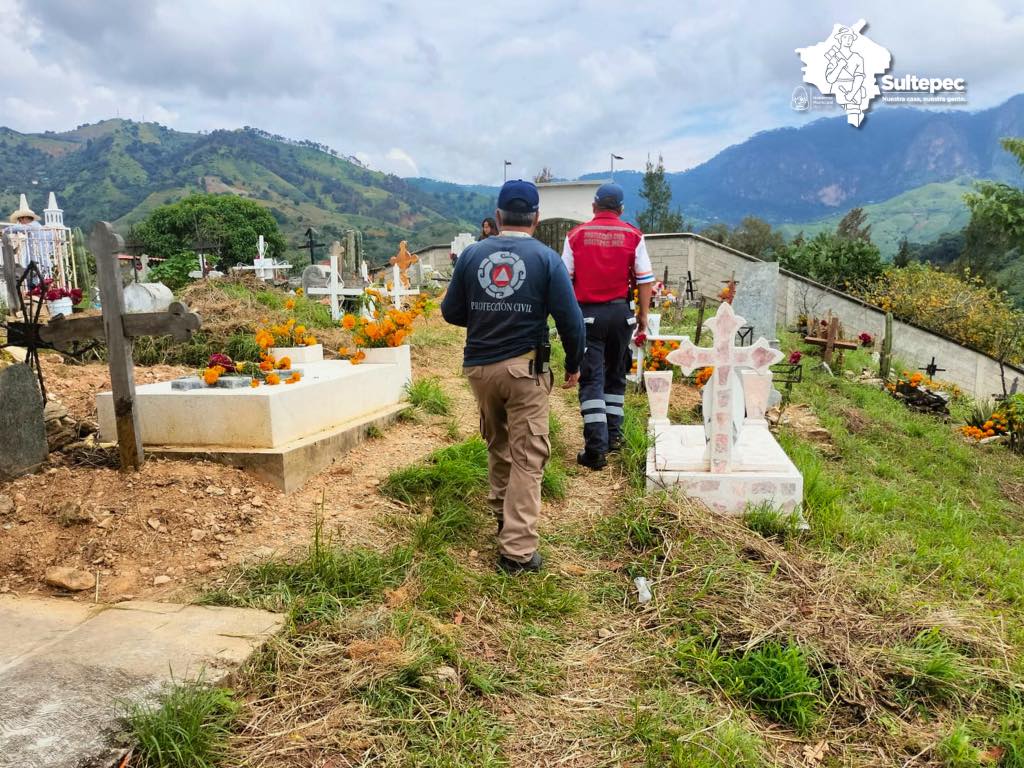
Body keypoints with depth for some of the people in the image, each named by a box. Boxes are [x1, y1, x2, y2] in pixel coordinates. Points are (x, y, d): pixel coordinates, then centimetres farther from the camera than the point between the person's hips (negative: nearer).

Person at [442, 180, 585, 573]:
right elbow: (570, 319, -8)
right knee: (527, 457, 3)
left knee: (497, 444, 24)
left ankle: (502, 512, 42)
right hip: (524, 368, -3)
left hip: (479, 367, 4)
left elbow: (450, 311, 6)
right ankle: (517, 549, 2)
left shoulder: (471, 254, 2)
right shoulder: (546, 258, -5)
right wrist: (574, 364, 7)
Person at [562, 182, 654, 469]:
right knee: (615, 375, 18)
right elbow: (645, 279, -1)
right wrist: (643, 315, 6)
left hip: (588, 314, -1)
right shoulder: (633, 236, 1)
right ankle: (613, 435, 25)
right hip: (620, 312, 2)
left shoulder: (576, 235, 1)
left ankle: (596, 448, -7)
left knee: (592, 379, -1)